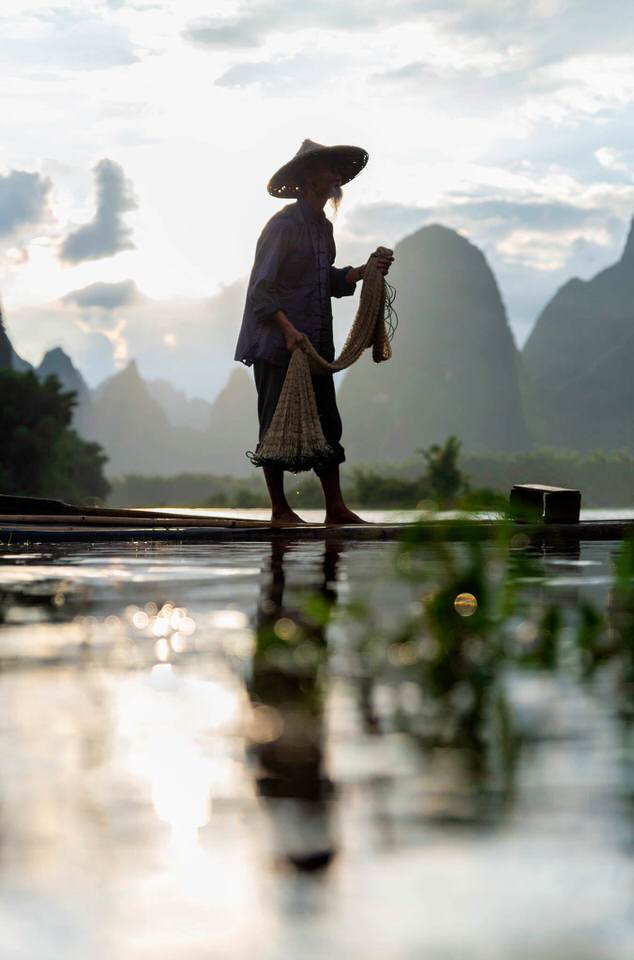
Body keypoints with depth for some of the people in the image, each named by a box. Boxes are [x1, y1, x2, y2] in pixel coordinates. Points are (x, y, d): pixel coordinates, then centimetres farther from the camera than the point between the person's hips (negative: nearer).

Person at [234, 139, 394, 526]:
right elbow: (261, 287, -15)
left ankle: (336, 507, 10)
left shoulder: (323, 226, 15)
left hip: (315, 344, 8)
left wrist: (366, 271, 7)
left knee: (327, 424, 6)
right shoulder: (284, 225, -12)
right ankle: (280, 510, 8)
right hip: (277, 344, -8)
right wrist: (288, 331, -24)